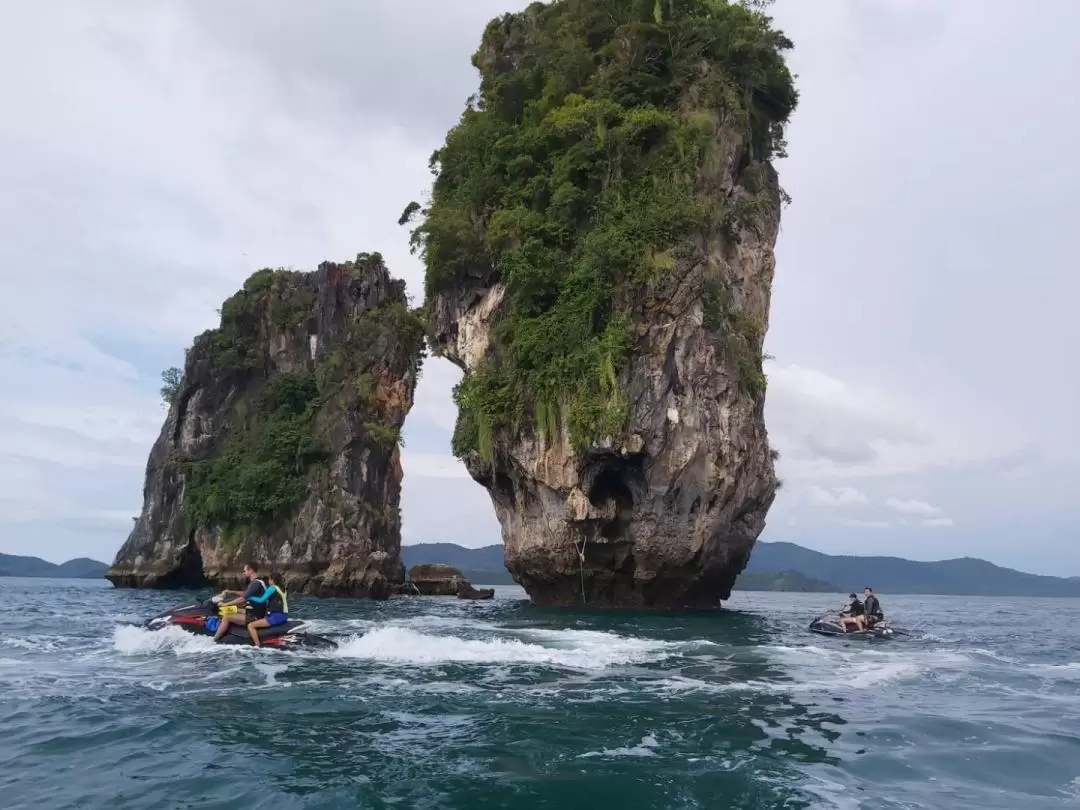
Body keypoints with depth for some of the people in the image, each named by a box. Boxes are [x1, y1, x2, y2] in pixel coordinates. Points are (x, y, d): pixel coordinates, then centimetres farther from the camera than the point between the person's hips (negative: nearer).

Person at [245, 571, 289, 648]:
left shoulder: (272, 588, -8)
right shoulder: (283, 589, 17)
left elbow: (261, 600, -14)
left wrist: (250, 597, -2)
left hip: (276, 616, -10)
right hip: (284, 616, 10)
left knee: (250, 626, -12)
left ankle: (258, 646, -19)